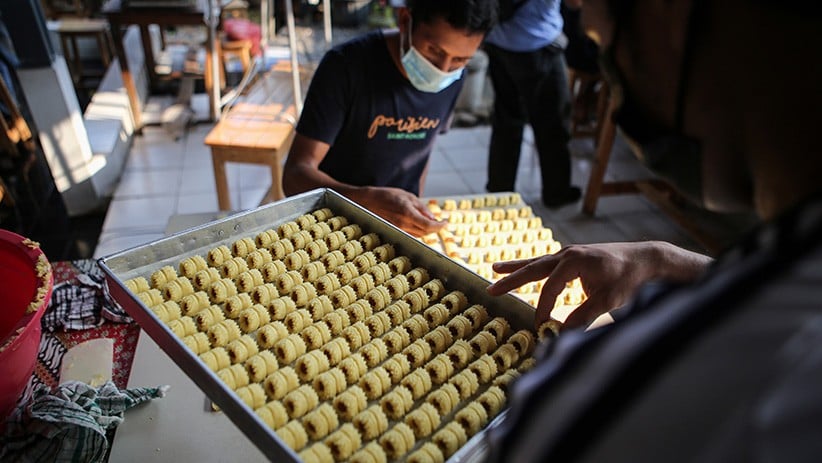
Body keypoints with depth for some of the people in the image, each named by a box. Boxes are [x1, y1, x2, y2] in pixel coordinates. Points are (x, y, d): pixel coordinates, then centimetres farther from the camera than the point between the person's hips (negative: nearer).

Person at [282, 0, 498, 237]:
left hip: (401, 219, 5)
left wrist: (414, 213, 7)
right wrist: (371, 201, -37)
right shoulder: (345, 65, -18)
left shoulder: (453, 79, -3)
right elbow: (296, 174, -22)